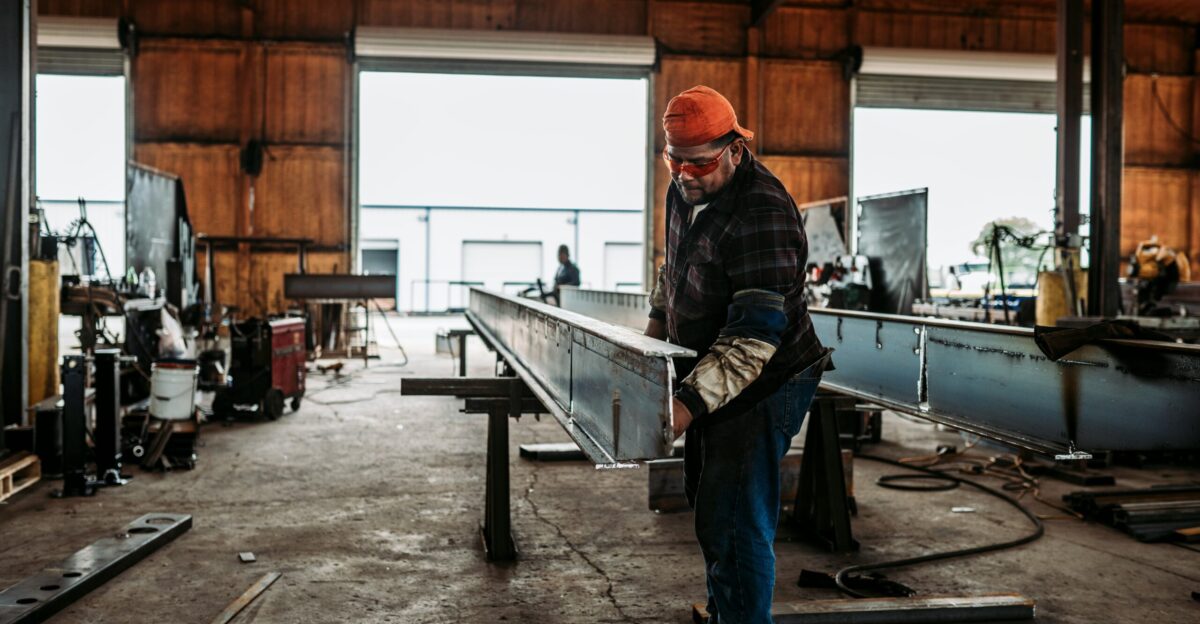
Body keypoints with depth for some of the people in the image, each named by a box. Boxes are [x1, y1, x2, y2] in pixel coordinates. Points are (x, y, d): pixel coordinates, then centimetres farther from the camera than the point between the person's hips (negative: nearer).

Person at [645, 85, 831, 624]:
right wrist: (659, 315, 13)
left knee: (733, 521, -11)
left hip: (762, 382, -10)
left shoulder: (761, 214, -27)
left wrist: (691, 401, -41)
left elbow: (756, 331, -34)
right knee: (707, 502, 21)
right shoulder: (685, 189, 2)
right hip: (712, 374, 10)